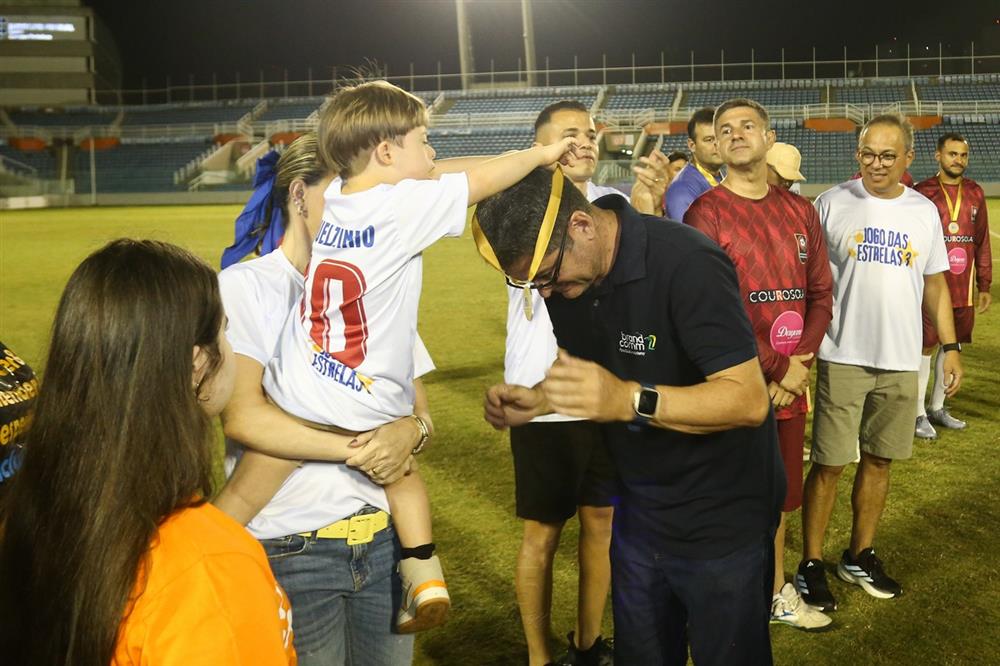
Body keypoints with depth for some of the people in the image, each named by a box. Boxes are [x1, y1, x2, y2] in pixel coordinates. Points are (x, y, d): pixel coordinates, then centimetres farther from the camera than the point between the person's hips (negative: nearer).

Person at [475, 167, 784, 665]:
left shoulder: (687, 264, -26)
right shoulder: (566, 277, -3)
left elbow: (749, 399, -29)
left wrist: (629, 400, -42)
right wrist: (538, 401, -8)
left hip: (720, 523, -6)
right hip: (640, 511, 7)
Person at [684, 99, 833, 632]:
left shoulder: (800, 211, 10)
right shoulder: (705, 213, -8)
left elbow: (821, 293, 10)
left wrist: (798, 363, -5)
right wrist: (777, 367, -13)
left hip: (789, 383, 6)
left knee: (776, 494, 18)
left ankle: (777, 594, 37)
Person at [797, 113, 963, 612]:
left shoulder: (924, 212, 7)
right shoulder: (832, 205, -4)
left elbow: (935, 284, 14)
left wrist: (951, 347, 9)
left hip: (902, 362, 4)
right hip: (842, 358, -4)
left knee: (879, 461, 12)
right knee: (828, 463, 0)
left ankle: (860, 556, 27)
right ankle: (811, 564, 13)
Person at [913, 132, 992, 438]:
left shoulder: (975, 193, 7)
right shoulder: (922, 192, -7)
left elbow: (982, 243, 11)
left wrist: (984, 285, 10)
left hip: (964, 288, 5)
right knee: (926, 346, 0)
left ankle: (937, 407, 26)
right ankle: (918, 413, 11)